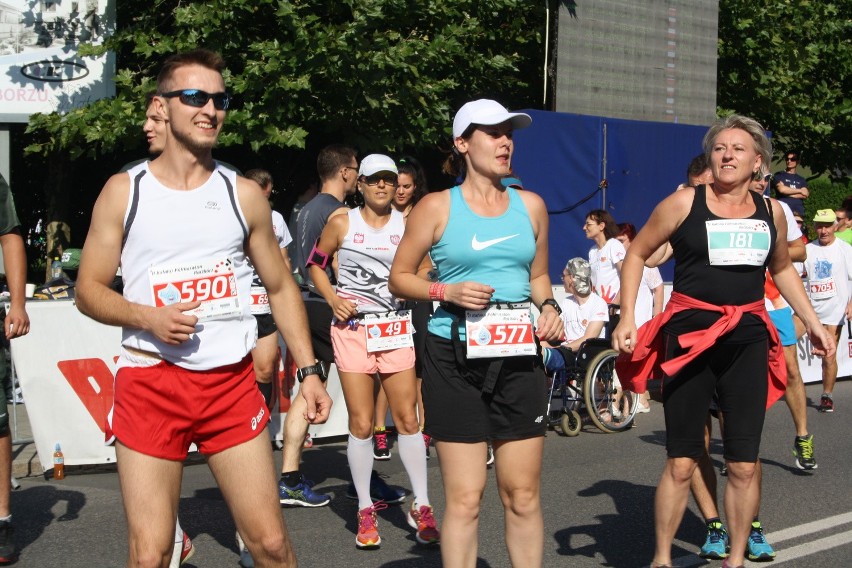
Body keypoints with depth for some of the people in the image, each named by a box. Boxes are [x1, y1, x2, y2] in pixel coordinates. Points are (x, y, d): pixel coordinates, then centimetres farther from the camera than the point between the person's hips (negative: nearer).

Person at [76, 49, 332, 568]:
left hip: (232, 383, 2)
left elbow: (281, 287, 15)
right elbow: (89, 290, 5)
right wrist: (147, 316, -14)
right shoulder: (124, 192, 3)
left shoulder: (244, 194, 8)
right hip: (149, 384, -1)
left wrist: (309, 369, 7)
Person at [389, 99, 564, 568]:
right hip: (455, 357, -3)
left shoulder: (530, 206, 12)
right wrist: (448, 291, -13)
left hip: (518, 355, 3)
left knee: (523, 493, 5)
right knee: (464, 497, -2)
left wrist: (550, 308, 2)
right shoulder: (437, 207, 0)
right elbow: (399, 279, 4)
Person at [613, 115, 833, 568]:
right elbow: (637, 254, 4)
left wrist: (812, 322, 20)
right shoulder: (684, 203, -4)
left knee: (743, 466, 4)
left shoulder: (771, 212, 8)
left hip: (748, 340, 3)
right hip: (689, 336, -3)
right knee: (681, 464, 0)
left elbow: (782, 269, 24)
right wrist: (627, 318, -5)